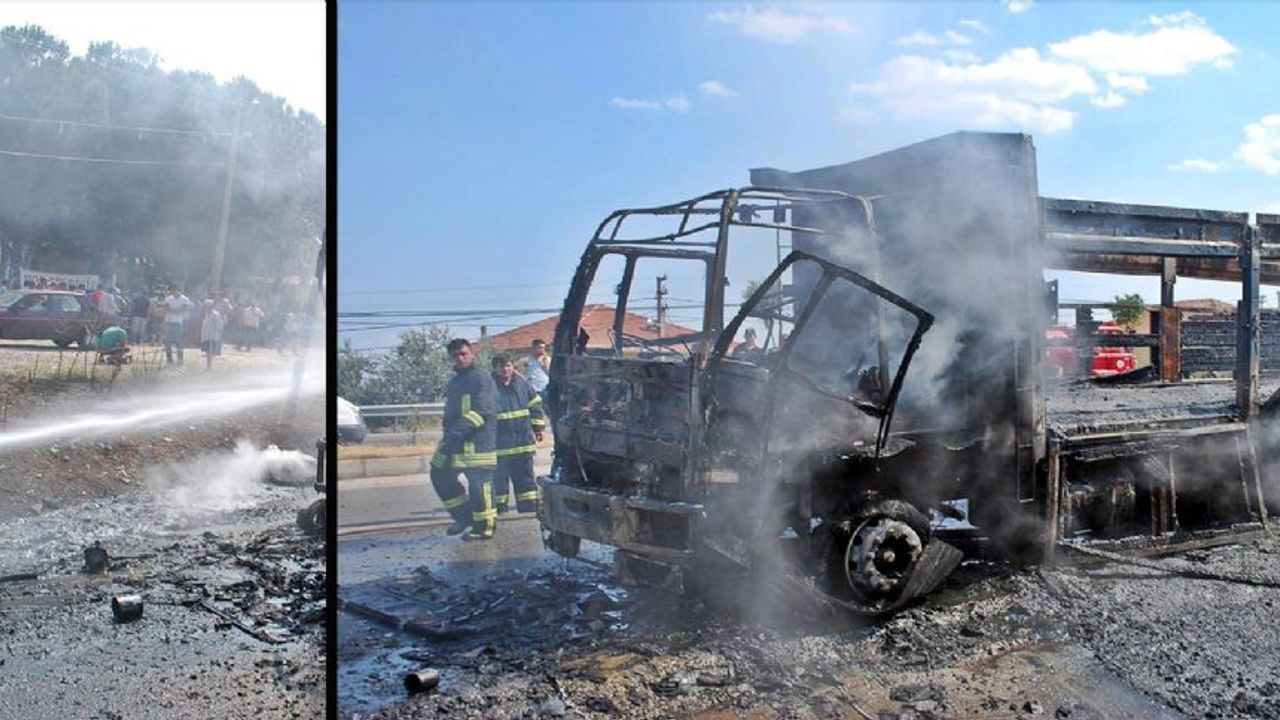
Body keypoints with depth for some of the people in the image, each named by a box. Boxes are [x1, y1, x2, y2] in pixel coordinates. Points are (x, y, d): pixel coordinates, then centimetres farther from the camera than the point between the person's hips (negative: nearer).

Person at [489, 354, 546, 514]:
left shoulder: (523, 384, 5)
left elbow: (535, 405, 15)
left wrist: (538, 428, 12)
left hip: (523, 441, 3)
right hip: (499, 444, -3)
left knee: (526, 477, 10)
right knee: (499, 478, 3)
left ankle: (530, 507, 17)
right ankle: (499, 509, 13)